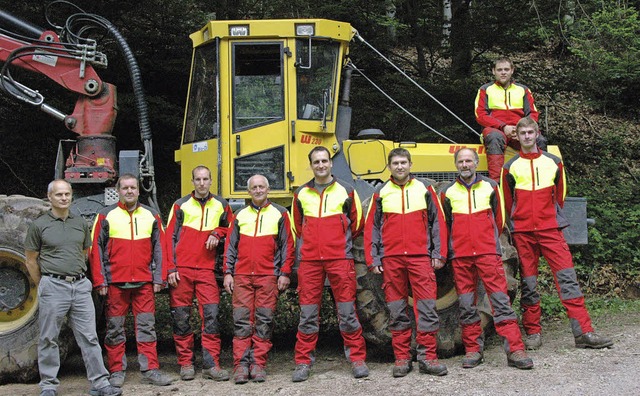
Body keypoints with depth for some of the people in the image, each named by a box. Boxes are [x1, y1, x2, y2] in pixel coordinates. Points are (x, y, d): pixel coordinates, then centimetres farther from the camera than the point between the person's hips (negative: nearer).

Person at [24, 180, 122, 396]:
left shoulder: (81, 223, 11)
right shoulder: (39, 225, -1)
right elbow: (31, 261, 4)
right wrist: (44, 286, 5)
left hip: (81, 286, 3)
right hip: (53, 286, -3)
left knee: (89, 337, 3)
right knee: (48, 339, 4)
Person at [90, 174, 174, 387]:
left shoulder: (151, 216, 9)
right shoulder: (106, 216, 2)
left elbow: (159, 248, 10)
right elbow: (96, 250, 1)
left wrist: (158, 278, 4)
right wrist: (100, 281, -5)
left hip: (144, 282, 2)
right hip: (115, 282, -2)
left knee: (146, 326, 2)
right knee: (115, 328, 5)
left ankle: (150, 369, 5)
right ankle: (117, 371, 13)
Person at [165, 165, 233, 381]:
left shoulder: (221, 205, 11)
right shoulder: (181, 205, 5)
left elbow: (230, 227, 25)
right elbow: (170, 238, 3)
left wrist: (217, 234, 2)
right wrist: (171, 268, -5)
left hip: (206, 269, 1)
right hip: (182, 270, -1)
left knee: (211, 315, -7)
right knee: (181, 317, 2)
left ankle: (211, 365, -3)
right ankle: (186, 363, 11)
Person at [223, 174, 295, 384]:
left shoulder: (279, 214, 8)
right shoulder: (240, 215, 15)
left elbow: (287, 245, 5)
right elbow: (230, 246, 15)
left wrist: (285, 273, -2)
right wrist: (228, 273, 6)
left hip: (268, 276, -2)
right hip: (242, 276, 2)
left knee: (264, 320, -2)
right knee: (242, 320, -3)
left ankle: (258, 364, 2)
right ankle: (241, 364, -2)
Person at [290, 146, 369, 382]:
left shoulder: (346, 191, 6)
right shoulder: (301, 194, 11)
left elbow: (357, 223, 13)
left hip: (340, 259, -1)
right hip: (309, 260, 2)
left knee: (347, 310, -1)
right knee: (308, 313, 2)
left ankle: (357, 358, 6)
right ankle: (303, 362, 7)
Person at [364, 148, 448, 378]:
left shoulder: (424, 190, 9)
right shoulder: (380, 194, 10)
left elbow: (438, 222, 8)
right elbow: (371, 228, 10)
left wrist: (438, 254, 1)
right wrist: (373, 260, 2)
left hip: (420, 257, -1)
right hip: (391, 259, 1)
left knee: (427, 306, -6)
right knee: (397, 311, 4)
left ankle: (427, 357, -1)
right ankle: (402, 359, 10)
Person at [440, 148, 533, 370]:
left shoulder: (490, 187, 9)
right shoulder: (448, 192, 9)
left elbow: (498, 219, 15)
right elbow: (444, 225, 15)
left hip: (488, 252, -1)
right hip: (460, 257, 1)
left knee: (500, 300, -8)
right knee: (466, 305, 3)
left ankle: (515, 350, -10)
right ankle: (473, 350, 13)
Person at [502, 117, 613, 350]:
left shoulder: (553, 162, 10)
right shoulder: (511, 167, 5)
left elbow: (560, 195, 16)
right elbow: (506, 202, 10)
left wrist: (552, 216, 13)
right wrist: (520, 221, 9)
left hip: (550, 229, 1)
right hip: (523, 233, 0)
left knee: (567, 277, -9)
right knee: (528, 283, 3)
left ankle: (583, 332, -11)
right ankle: (532, 333, 11)